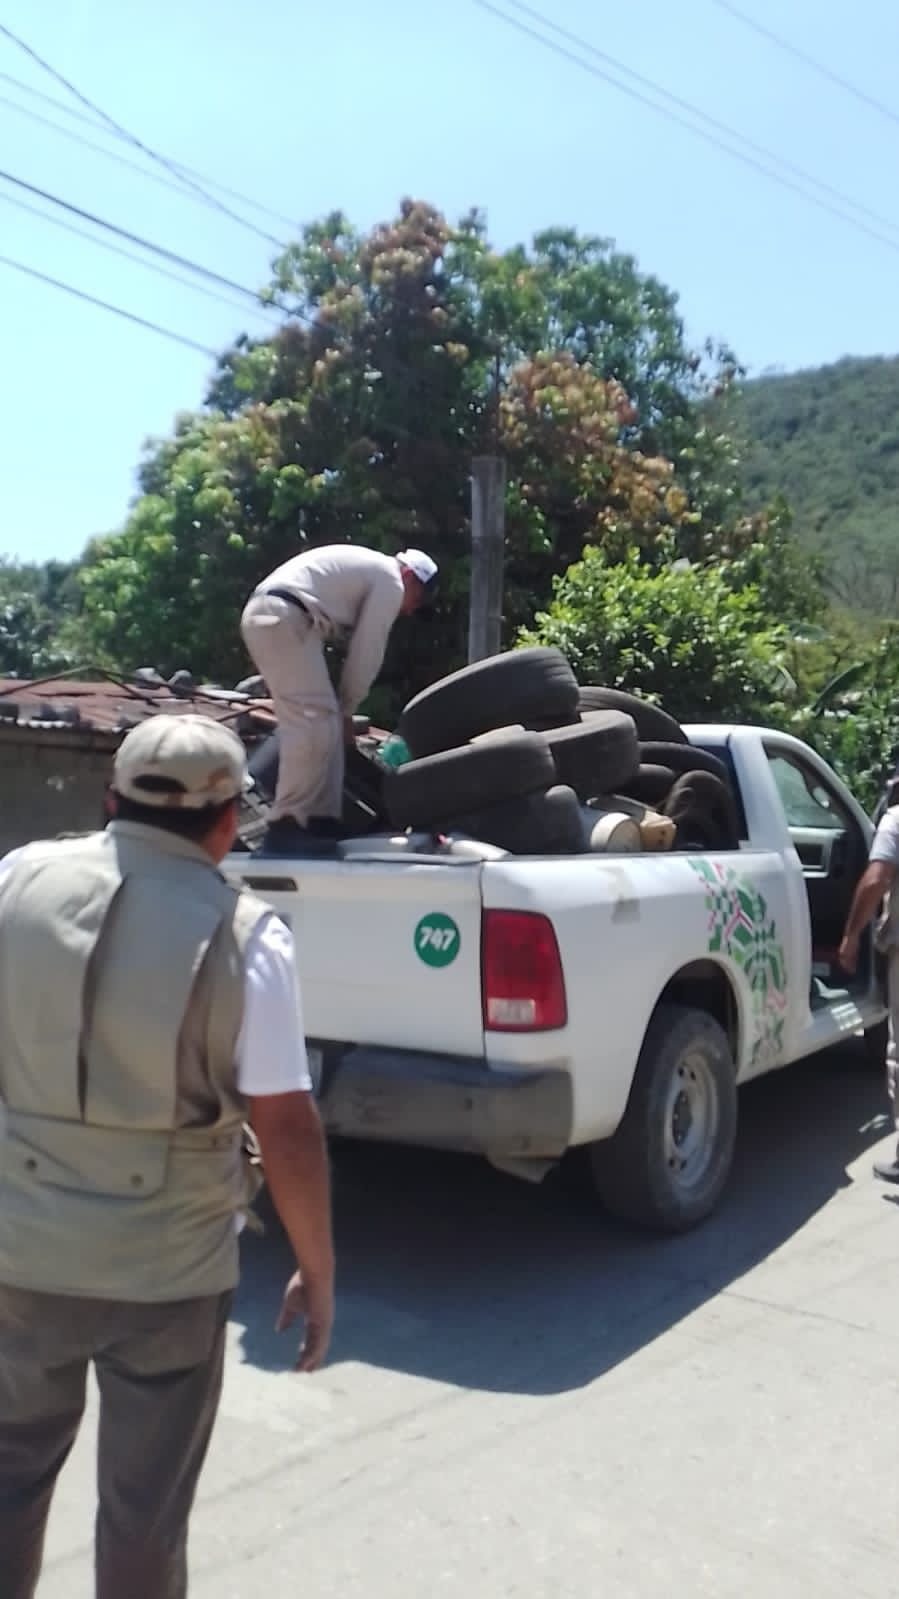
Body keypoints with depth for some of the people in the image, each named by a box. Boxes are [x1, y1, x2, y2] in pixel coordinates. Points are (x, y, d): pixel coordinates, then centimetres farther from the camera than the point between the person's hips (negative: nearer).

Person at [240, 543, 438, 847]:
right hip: (284, 619, -10)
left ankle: (320, 820, 11)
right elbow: (366, 653, 1)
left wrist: (340, 710, 27)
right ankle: (288, 826, -14)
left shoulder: (366, 569, 31)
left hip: (262, 615, 10)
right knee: (314, 723, -13)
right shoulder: (390, 582, 3)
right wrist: (346, 709, 11)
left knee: (322, 721, 11)